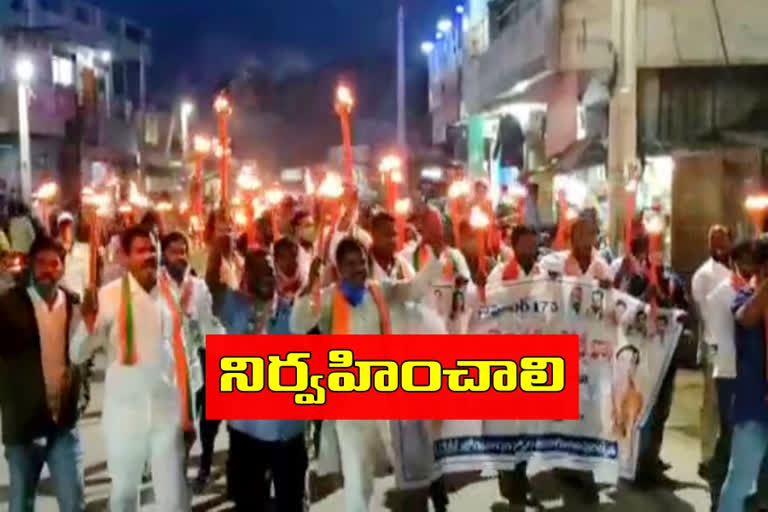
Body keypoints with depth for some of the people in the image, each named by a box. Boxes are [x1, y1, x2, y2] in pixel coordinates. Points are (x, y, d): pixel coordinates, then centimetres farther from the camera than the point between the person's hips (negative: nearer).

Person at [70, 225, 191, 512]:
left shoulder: (172, 293, 0)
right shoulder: (109, 296, -8)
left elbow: (181, 353, 7)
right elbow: (77, 355, -10)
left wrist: (187, 411, 8)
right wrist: (88, 322, -31)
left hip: (168, 410, 1)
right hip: (125, 412, -1)